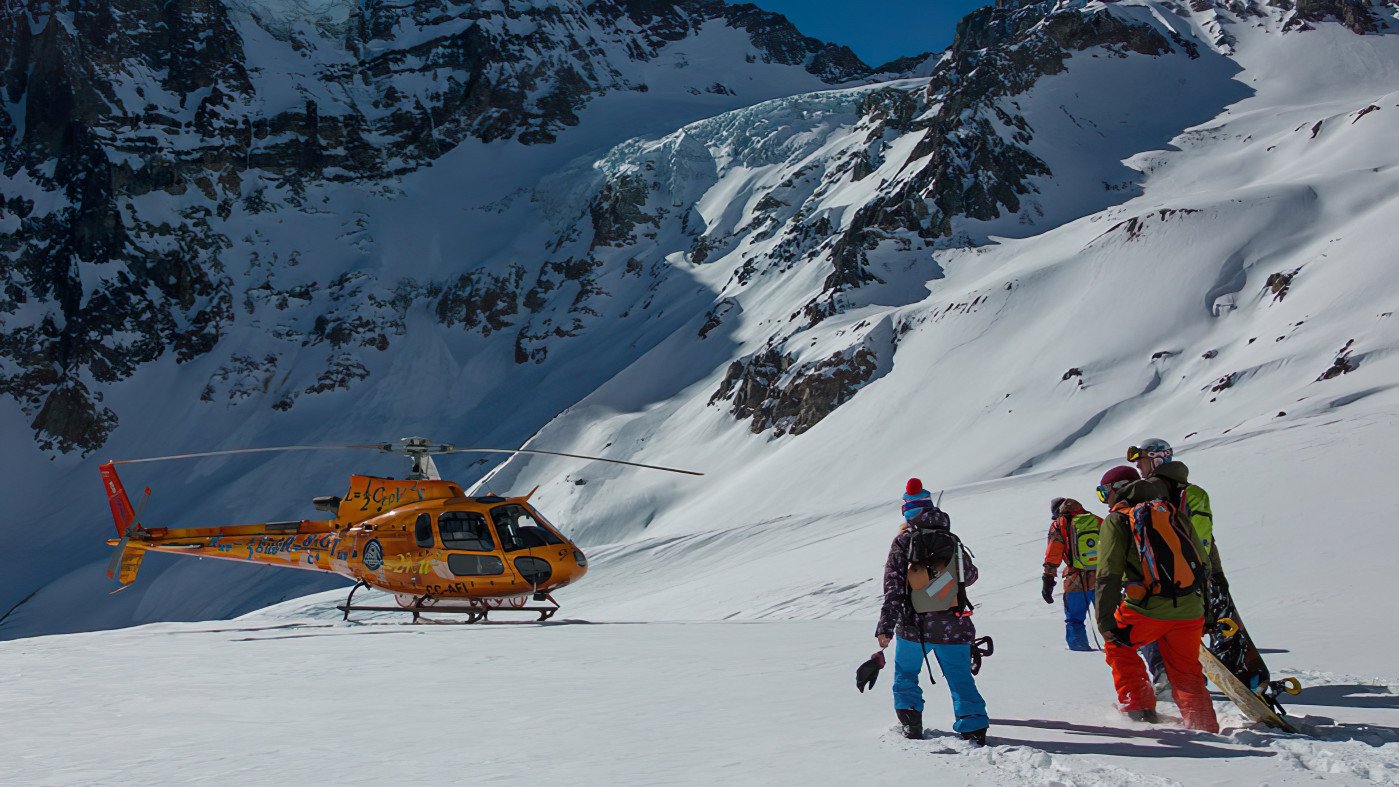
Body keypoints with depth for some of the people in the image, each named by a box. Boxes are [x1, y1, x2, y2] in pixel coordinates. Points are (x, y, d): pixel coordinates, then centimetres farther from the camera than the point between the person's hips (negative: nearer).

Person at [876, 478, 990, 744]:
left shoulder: (903, 542, -6)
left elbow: (893, 588, -12)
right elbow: (970, 575, 20)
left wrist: (885, 627, -13)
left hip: (913, 625, -2)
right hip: (953, 627, 2)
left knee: (905, 675, 19)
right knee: (961, 679, 6)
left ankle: (910, 723, 16)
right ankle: (974, 729, -6)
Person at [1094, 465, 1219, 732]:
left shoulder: (1116, 521, 1)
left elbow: (1108, 575, -9)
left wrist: (1105, 620, -9)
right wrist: (1206, 610, 26)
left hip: (1146, 609, -5)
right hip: (1189, 611, 5)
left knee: (1117, 647, 20)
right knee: (1186, 673, 18)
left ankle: (1140, 706, 13)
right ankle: (1205, 727, 12)